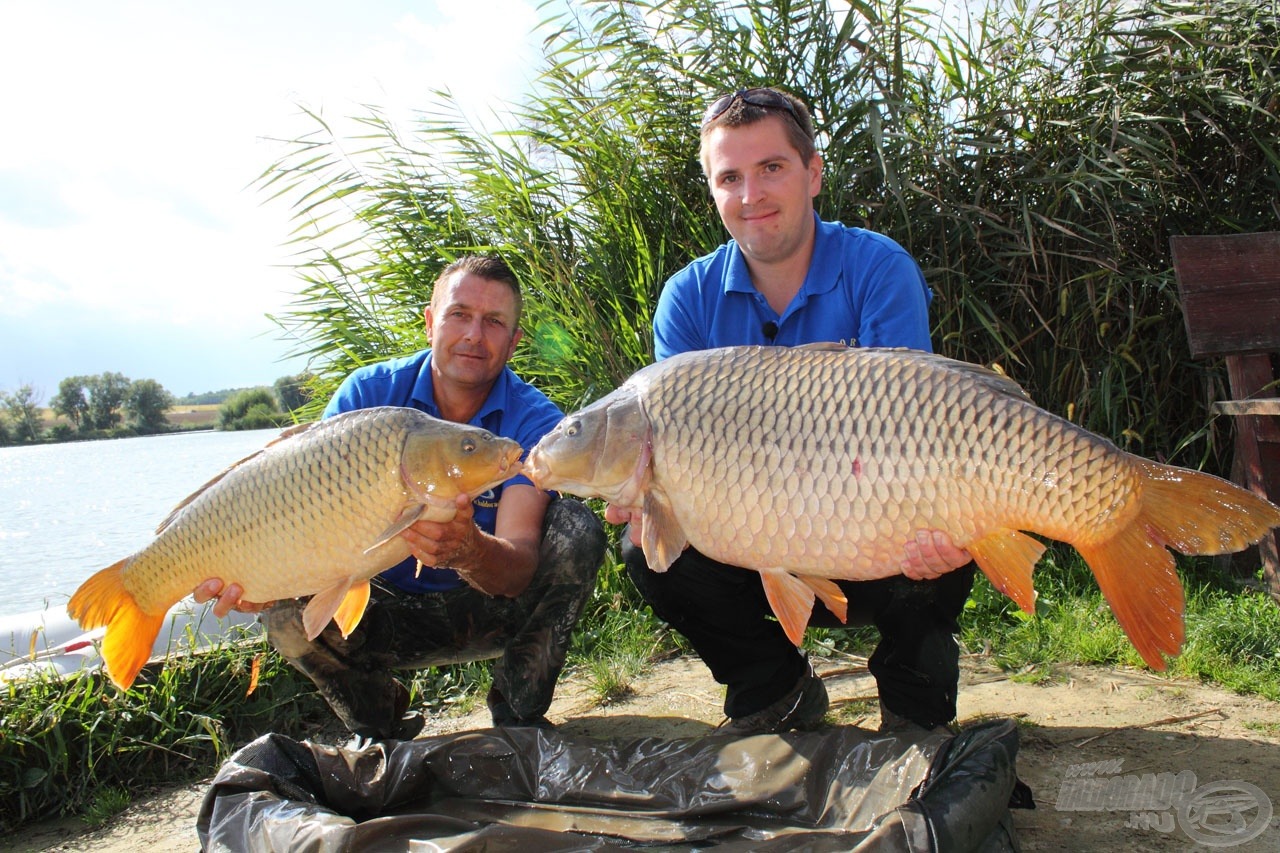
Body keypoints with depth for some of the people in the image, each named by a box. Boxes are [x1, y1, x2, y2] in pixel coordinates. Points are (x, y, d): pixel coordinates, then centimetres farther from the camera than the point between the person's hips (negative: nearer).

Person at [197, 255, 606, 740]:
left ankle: (518, 714, -8)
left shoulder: (533, 419, -18)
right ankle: (379, 725, 4)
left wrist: (468, 550, -54)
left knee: (576, 529, -25)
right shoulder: (368, 393, -12)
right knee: (287, 607, -27)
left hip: (487, 611, -1)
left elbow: (519, 573, -29)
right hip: (388, 612, 1)